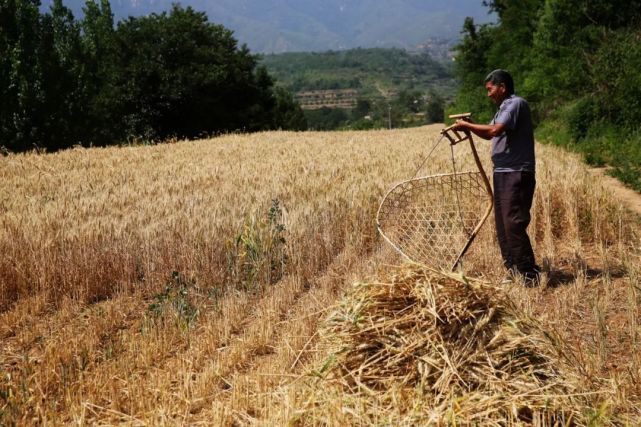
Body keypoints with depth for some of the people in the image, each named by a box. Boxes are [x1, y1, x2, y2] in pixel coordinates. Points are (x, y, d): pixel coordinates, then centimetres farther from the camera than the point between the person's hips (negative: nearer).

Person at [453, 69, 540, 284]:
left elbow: (495, 130, -23)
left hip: (517, 173, -10)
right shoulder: (503, 108, 19)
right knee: (502, 225, 11)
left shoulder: (517, 104, -11)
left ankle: (530, 275, -6)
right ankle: (513, 271, 19)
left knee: (513, 224, -12)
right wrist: (469, 127, 8)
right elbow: (491, 135, 24)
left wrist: (467, 125, -11)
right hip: (502, 172, 10)